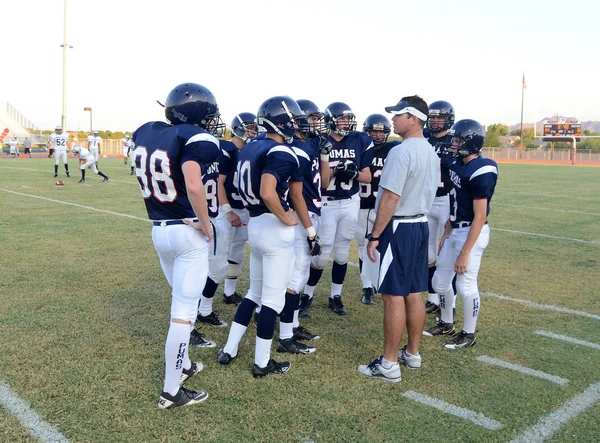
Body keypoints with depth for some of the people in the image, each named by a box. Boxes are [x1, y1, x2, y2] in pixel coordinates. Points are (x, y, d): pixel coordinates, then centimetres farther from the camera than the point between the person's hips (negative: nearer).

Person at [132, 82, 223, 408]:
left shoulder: (147, 133, 5)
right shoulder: (197, 139, -17)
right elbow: (194, 187, -30)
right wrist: (206, 225, -17)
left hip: (158, 230, 8)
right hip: (188, 232, -7)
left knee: (181, 299, 25)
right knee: (184, 311, 2)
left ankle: (181, 364, 39)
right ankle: (171, 391, 12)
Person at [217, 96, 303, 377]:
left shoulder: (250, 148, 10)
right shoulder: (281, 153, -17)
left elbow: (246, 187, 16)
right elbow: (268, 193, -29)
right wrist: (286, 218, -17)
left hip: (254, 225, 9)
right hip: (274, 229, -9)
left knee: (255, 291, 21)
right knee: (273, 297, 3)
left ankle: (229, 350, 25)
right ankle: (262, 363, 14)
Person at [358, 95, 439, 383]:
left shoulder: (401, 152, -18)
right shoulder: (431, 153, 11)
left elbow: (390, 199, -21)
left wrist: (375, 236, -16)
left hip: (399, 228, -9)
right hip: (421, 225, 9)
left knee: (394, 296, -3)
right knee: (413, 293, 14)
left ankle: (389, 364, 4)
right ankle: (412, 354, 25)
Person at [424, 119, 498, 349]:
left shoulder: (480, 172, -20)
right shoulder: (456, 164, 6)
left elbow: (480, 217, -21)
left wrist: (465, 253, -21)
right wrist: (446, 234, 17)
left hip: (471, 233, -9)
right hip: (455, 231, 9)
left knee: (466, 286, 1)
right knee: (440, 281, 16)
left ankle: (469, 334, 20)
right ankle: (446, 324, 36)